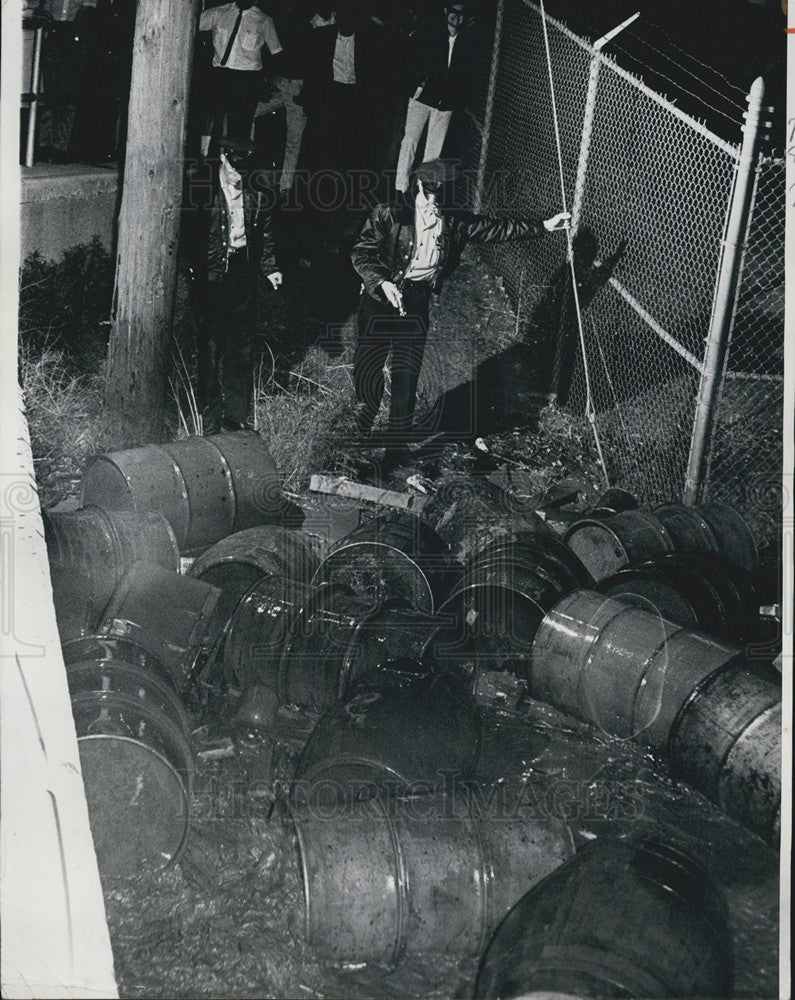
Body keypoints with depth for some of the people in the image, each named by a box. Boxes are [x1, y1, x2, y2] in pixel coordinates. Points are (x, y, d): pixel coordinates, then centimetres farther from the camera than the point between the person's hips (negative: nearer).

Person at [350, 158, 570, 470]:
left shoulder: (454, 222, 2)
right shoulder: (389, 214, -9)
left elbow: (497, 228, 9)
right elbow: (361, 254, -10)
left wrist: (543, 226, 7)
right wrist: (383, 283, -25)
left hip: (417, 305, 2)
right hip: (380, 299, -2)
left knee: (406, 380, 2)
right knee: (365, 370, 6)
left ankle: (395, 451, 18)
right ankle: (359, 436, 35)